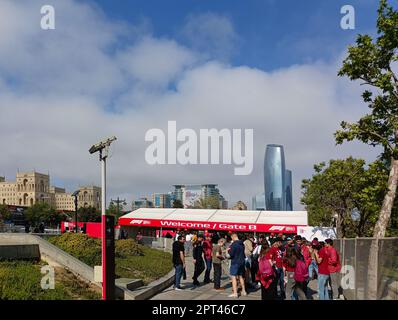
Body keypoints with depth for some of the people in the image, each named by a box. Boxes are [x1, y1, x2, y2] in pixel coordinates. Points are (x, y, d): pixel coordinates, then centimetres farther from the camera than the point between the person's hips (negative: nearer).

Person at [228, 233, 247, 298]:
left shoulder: (233, 244, -17)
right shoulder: (242, 244, 8)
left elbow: (231, 254, -18)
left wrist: (229, 250, 0)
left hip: (235, 263, -8)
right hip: (242, 262, 8)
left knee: (234, 277, -4)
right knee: (240, 276, 19)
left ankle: (235, 293, -7)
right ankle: (244, 291, 26)